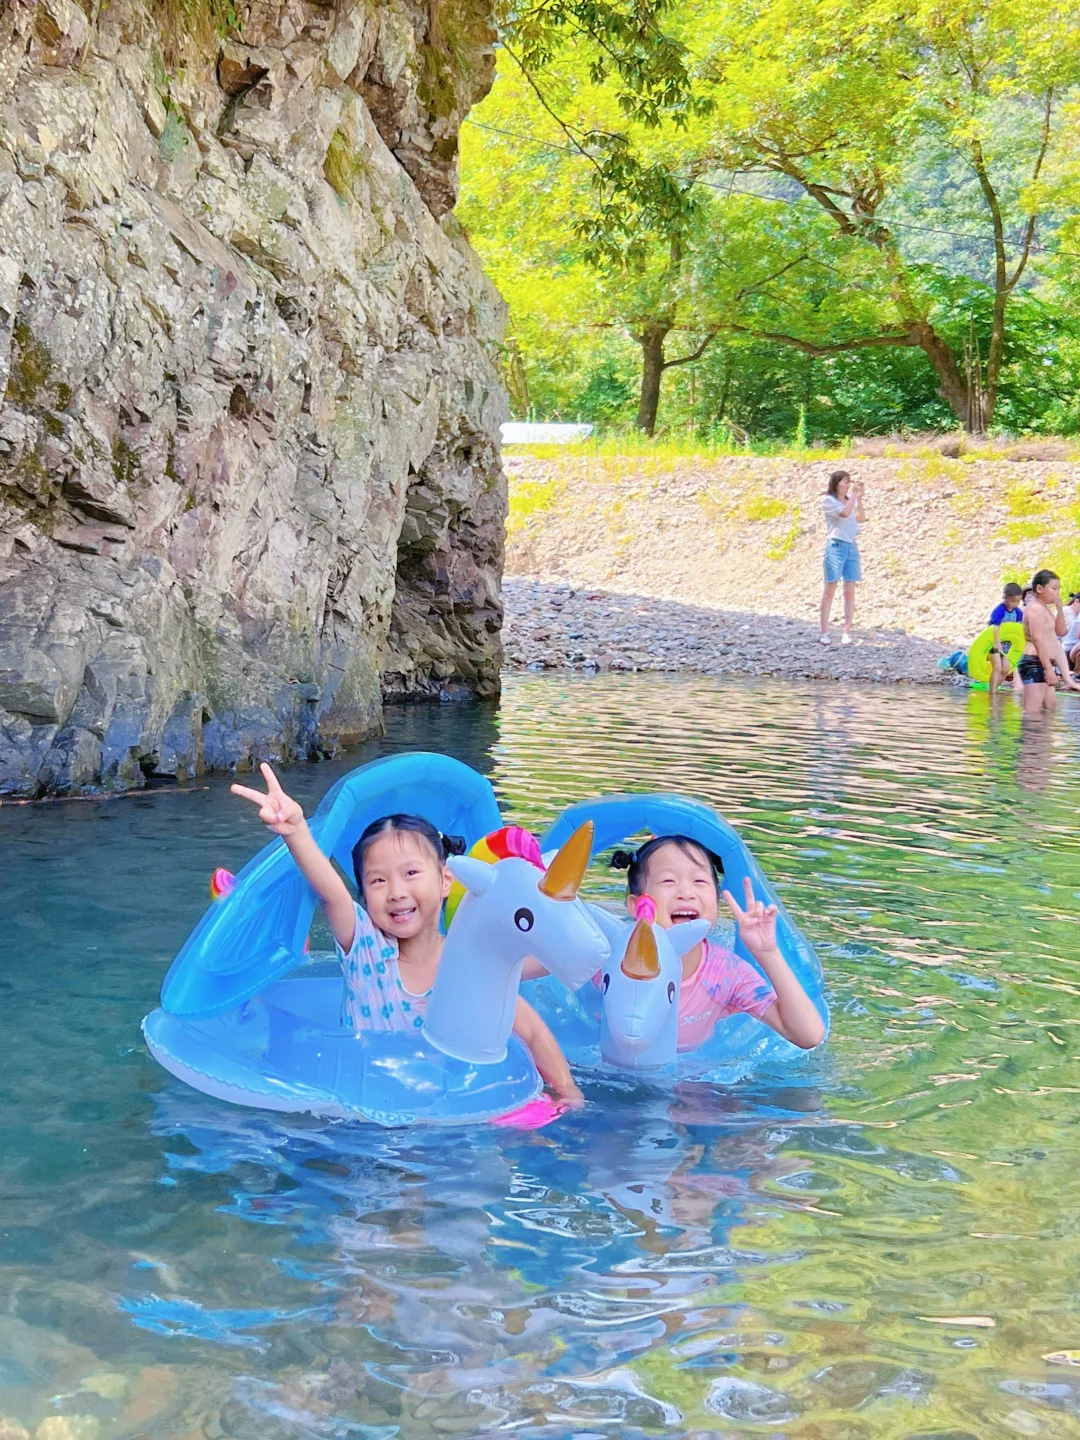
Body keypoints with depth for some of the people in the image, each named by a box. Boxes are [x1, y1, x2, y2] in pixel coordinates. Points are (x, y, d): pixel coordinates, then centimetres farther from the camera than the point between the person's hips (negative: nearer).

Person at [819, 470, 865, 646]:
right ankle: (825, 632, -1)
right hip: (836, 546, -6)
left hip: (851, 546, 6)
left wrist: (859, 497, 0)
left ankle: (846, 632, 4)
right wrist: (854, 494, -13)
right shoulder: (828, 500, -4)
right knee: (830, 589, -4)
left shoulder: (850, 500, 15)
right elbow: (844, 513, -19)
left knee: (850, 591, 2)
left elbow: (860, 519, 5)